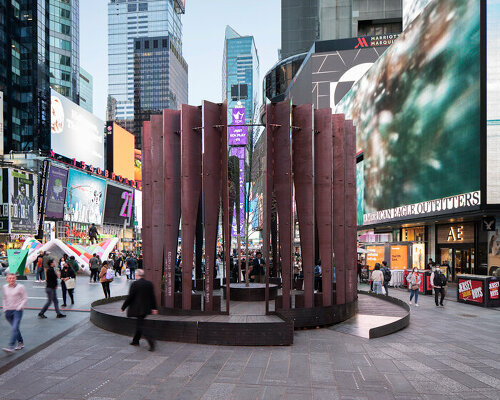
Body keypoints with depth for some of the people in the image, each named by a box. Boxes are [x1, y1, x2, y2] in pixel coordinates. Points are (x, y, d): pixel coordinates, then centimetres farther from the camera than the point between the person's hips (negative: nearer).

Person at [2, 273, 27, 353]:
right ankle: (20, 343, 30)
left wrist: (19, 308, -12)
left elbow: (25, 298, -4)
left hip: (17, 311, -5)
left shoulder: (20, 287, -6)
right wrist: (4, 308, 10)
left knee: (15, 328, -15)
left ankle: (11, 347, -18)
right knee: (15, 328, 15)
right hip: (8, 311, 5)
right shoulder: (5, 287, 7)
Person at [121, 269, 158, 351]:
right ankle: (135, 340, 31)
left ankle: (151, 341, -18)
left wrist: (123, 307, 1)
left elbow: (129, 297, -11)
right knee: (139, 324, 21)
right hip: (146, 309, 7)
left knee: (141, 326, -4)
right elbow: (152, 297, 8)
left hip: (138, 309, -7)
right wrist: (154, 308, 15)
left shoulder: (134, 284, -13)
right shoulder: (149, 284, 4)